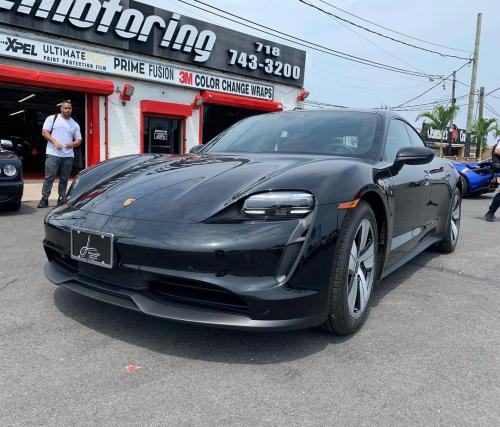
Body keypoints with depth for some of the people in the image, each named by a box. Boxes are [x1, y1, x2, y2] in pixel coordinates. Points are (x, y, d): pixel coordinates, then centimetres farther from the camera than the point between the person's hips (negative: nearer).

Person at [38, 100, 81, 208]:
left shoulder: (75, 124, 16)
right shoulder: (52, 118, 7)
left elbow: (79, 140, 16)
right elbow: (44, 132, 1)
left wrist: (72, 144, -6)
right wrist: (55, 142, -12)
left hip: (68, 155, 3)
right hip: (53, 154, -3)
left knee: (64, 179, 6)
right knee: (49, 177, -5)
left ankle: (61, 199, 12)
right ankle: (44, 199, -1)